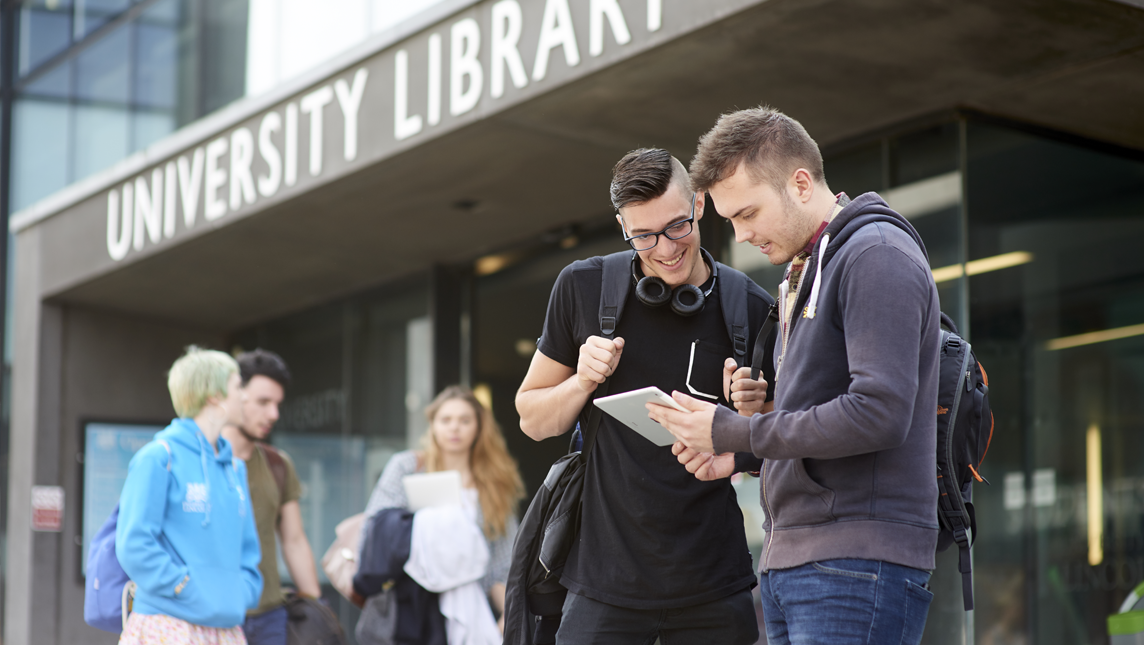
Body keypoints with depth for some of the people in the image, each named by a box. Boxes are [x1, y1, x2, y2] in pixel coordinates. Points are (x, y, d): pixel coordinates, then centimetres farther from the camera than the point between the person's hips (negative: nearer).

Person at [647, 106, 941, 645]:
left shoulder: (877, 255, -9)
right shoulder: (804, 270, 21)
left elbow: (878, 414, -20)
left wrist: (732, 432, -13)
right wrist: (733, 453, 5)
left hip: (858, 561, -9)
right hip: (788, 561, 9)